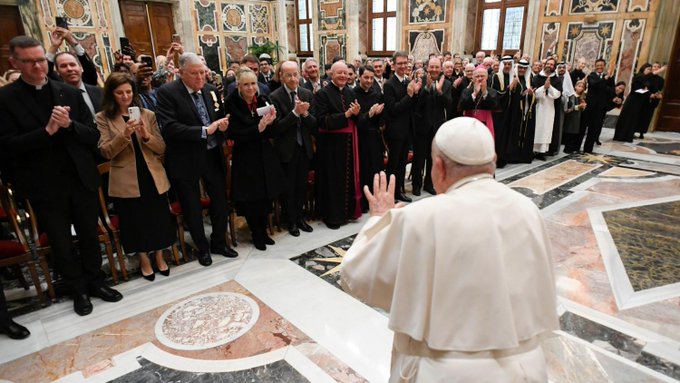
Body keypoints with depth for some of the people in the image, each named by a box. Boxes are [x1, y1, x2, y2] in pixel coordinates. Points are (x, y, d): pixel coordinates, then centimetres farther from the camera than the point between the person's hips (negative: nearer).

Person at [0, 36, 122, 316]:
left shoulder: (70, 93, 2)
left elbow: (93, 136, -1)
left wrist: (69, 124, -19)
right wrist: (48, 130, -24)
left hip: (82, 179, 2)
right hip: (44, 186, -2)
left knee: (89, 235, 15)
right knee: (61, 244, 11)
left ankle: (95, 281, 34)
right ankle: (78, 290, 30)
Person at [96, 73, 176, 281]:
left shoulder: (148, 114, 4)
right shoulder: (103, 118, -2)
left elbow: (161, 149, 1)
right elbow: (106, 152, -10)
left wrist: (147, 136, -17)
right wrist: (124, 134, -25)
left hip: (153, 176, 2)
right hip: (126, 181, -2)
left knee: (159, 218, 11)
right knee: (135, 221, 10)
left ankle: (159, 257, 32)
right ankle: (144, 261, 30)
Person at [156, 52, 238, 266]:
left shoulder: (211, 91, 5)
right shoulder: (166, 93, -11)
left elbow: (220, 118, 17)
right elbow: (169, 127, -22)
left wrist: (223, 126, -7)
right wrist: (204, 131, -25)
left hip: (213, 156, 5)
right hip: (186, 160, -4)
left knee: (221, 202, 13)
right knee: (192, 208, 10)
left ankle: (219, 243, 34)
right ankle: (202, 248, 30)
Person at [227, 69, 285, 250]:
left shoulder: (263, 101, 2)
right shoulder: (232, 105, -9)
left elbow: (272, 133, 4)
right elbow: (235, 135, -16)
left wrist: (270, 122, -17)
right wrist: (259, 127, -27)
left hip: (265, 157, 4)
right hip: (245, 159, -4)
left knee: (266, 197, 9)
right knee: (251, 199, 4)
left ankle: (263, 231, 29)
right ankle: (256, 234, 24)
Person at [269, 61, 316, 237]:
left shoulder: (307, 94, 0)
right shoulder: (275, 97, -11)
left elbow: (314, 124, -2)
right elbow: (277, 127, -16)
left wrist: (305, 113, -21)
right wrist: (295, 112, -26)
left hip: (305, 148, 4)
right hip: (287, 150, -4)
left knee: (302, 186, 15)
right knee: (289, 187, 9)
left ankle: (300, 217, 33)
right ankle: (291, 221, 26)